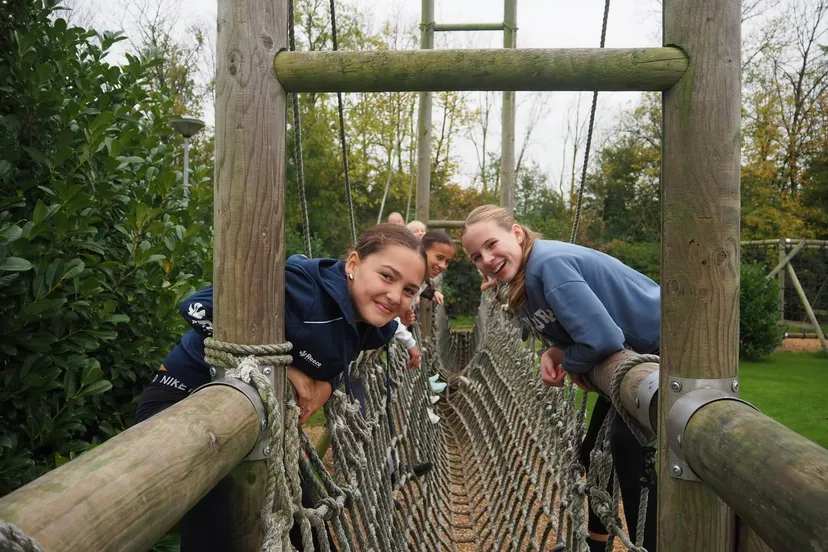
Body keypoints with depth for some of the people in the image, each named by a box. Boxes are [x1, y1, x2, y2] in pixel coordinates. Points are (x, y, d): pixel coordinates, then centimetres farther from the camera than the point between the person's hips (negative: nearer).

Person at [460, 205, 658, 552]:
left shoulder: (549, 264, -30)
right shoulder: (520, 280, -1)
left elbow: (601, 338, -36)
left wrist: (567, 364, -17)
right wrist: (555, 353, -14)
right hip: (633, 355, 10)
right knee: (595, 452, 16)